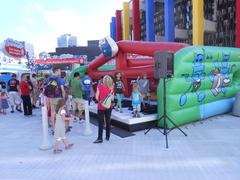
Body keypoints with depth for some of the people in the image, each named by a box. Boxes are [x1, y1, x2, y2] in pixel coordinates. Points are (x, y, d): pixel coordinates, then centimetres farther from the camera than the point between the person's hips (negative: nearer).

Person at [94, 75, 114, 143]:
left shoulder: (99, 86, -10)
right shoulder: (111, 87, -1)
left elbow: (97, 97, -9)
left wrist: (100, 101, 9)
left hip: (101, 107, -3)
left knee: (101, 122, 1)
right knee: (108, 121, 13)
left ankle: (100, 138, 3)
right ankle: (107, 136, 23)